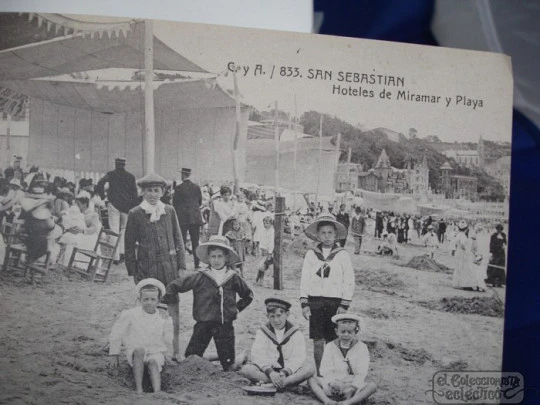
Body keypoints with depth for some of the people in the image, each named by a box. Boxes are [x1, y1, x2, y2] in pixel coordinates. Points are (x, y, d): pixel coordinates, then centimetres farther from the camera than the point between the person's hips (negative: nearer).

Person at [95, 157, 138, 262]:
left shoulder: (111, 174, 3)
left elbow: (100, 183, -14)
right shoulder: (131, 177, 6)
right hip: (127, 206, 1)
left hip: (114, 204, -1)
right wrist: (134, 207, 5)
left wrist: (102, 197, -3)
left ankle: (116, 256, -2)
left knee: (114, 230, 1)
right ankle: (122, 251, 6)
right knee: (124, 228, 17)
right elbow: (135, 194, 2)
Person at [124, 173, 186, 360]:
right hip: (147, 267, -2)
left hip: (169, 266, 2)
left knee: (173, 309, 5)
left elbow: (178, 239, 10)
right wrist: (133, 272, 0)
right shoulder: (135, 214, -1)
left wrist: (181, 265, 5)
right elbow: (130, 245, 2)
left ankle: (175, 350, 15)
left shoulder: (169, 211, 6)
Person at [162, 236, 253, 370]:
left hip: (225, 325, 2)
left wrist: (238, 308, 12)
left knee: (228, 362, 6)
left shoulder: (233, 278, 2)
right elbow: (173, 286, 1)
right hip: (203, 324, -1)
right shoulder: (199, 277, -5)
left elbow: (248, 295, 20)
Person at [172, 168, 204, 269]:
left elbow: (174, 203, -4)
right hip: (195, 218, 3)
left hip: (182, 218, -3)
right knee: (195, 242, 8)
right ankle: (197, 264, 8)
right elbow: (200, 202, 11)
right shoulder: (197, 187, 4)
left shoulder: (178, 188, -8)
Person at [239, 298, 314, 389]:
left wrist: (285, 372, -24)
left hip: (289, 372, 0)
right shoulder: (262, 332, 5)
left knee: (310, 370, -26)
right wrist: (270, 372, -26)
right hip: (267, 371, 0)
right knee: (246, 369, -27)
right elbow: (258, 356, -9)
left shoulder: (296, 333, 4)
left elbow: (298, 358, -7)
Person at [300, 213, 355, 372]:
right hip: (315, 302, 2)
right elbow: (304, 280, 7)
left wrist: (344, 305, -6)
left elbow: (349, 282, 0)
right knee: (317, 343, 5)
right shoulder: (311, 254, 6)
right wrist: (304, 303, 1)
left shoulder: (342, 255, 1)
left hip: (335, 302, -2)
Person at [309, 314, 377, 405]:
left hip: (353, 386, -1)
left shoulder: (362, 348, 3)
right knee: (312, 380, -20)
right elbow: (326, 371, 0)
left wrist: (352, 387, -18)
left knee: (372, 386, -28)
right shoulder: (330, 347, 7)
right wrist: (331, 383, -20)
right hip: (333, 385, 1)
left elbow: (361, 374, -2)